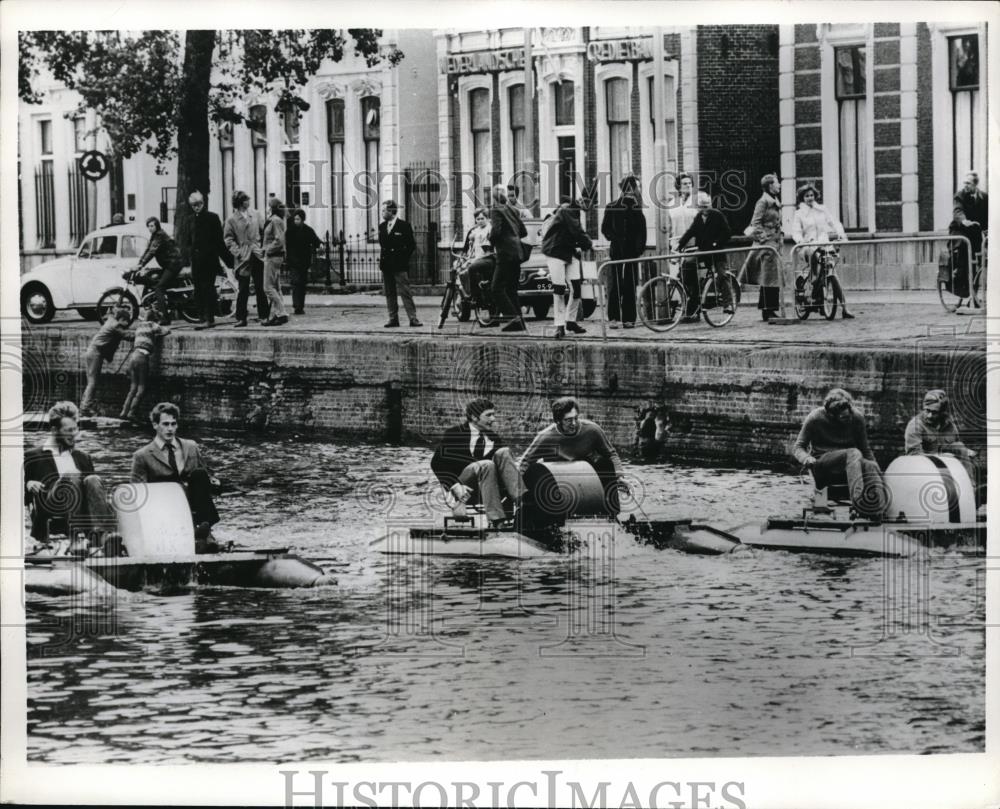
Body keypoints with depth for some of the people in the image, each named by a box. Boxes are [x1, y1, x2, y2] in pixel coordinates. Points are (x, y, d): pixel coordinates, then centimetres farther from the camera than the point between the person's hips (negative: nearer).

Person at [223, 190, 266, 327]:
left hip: (257, 255, 4)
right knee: (243, 290, -2)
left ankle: (263, 316, 12)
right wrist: (237, 252, -14)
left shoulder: (254, 215, 10)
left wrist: (262, 248, 6)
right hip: (243, 259, -4)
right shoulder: (232, 220, -3)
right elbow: (228, 239, -4)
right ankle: (241, 318, 3)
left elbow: (262, 231, 16)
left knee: (261, 288, 4)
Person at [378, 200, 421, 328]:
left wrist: (403, 258, -5)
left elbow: (411, 245, -3)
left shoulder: (404, 225, -6)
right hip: (386, 265, 6)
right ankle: (393, 319, 10)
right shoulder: (382, 226, 11)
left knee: (405, 292, -8)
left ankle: (413, 318, -9)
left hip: (399, 265, -6)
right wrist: (383, 257, 8)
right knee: (389, 293, 7)